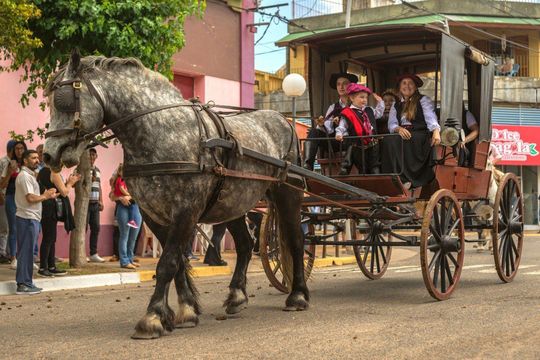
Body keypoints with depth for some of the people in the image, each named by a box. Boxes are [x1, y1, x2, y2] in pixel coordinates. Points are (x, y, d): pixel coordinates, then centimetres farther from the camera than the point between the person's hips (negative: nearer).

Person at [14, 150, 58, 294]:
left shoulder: (29, 175, 19)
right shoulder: (24, 176, -13)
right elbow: (30, 198, -21)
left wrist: (46, 195, 7)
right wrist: (45, 196, -7)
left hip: (30, 218, 10)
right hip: (27, 218, -10)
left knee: (26, 252, 12)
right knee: (26, 252, -6)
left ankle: (24, 283, 16)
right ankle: (24, 285, -3)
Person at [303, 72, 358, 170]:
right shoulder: (333, 108, 21)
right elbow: (329, 129, 7)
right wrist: (322, 125, -17)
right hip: (335, 141, 4)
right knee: (314, 131, -20)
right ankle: (307, 165, -34)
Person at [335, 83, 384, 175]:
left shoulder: (369, 111, 11)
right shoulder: (347, 114, -8)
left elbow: (379, 113, 30)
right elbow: (341, 127, -9)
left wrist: (380, 102, 22)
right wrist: (339, 134, -27)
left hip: (372, 146, 5)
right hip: (357, 146, -5)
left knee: (375, 169, 12)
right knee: (362, 169, 4)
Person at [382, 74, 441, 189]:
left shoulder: (423, 100, 9)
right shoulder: (396, 105, 23)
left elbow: (431, 118, -7)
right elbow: (391, 124, 10)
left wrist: (436, 132, -29)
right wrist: (399, 129, -16)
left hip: (420, 135, -4)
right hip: (402, 135, 4)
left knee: (396, 141, -33)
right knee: (389, 141, -29)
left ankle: (406, 179, -33)